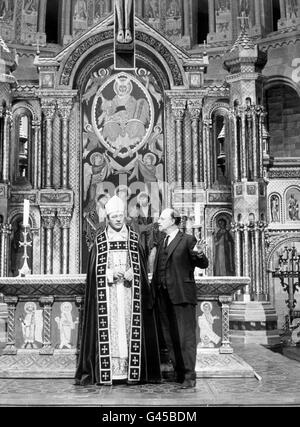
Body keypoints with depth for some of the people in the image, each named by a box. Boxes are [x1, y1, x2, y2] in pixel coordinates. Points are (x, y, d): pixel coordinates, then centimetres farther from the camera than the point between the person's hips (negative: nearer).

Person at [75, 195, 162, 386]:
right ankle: (107, 372, 0)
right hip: (107, 293, -1)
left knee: (129, 326, -1)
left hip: (129, 291, 1)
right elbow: (95, 270, 2)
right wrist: (112, 273, -14)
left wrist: (131, 273, -12)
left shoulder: (134, 239, 8)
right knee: (109, 328, -4)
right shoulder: (100, 241, 5)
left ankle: (131, 370, 4)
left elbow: (142, 267, 7)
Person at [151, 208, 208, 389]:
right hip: (163, 296, 7)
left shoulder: (188, 240, -2)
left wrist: (199, 254, -27)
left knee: (186, 337, -4)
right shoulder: (161, 243, 18)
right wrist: (154, 291, 9)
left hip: (182, 295, -7)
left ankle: (189, 376, 2)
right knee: (170, 337, 11)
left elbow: (204, 264, -6)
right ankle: (178, 372, 21)